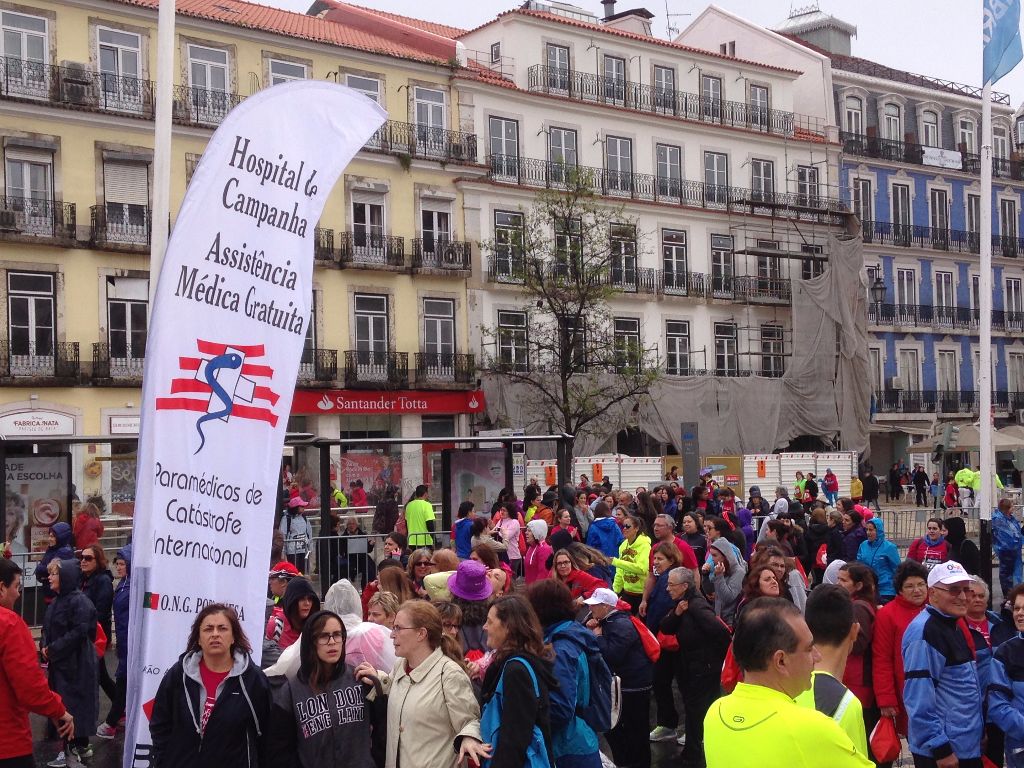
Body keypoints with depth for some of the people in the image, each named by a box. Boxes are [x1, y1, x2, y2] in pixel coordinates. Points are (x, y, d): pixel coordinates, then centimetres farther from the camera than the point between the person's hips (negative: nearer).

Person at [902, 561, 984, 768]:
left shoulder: (954, 627, 12)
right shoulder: (924, 631, -19)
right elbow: (919, 700, -23)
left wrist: (979, 731, 21)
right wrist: (940, 749, -22)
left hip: (968, 747, 9)